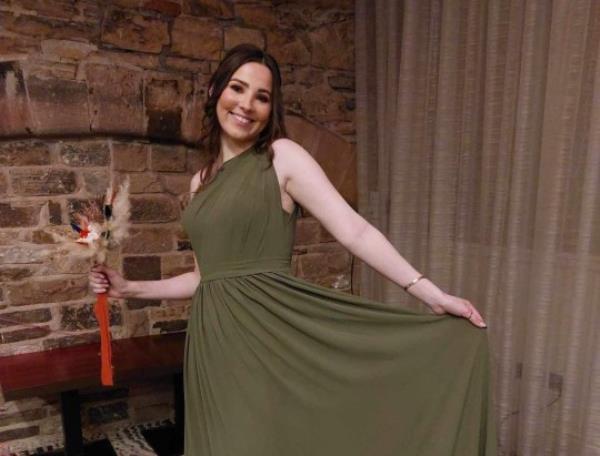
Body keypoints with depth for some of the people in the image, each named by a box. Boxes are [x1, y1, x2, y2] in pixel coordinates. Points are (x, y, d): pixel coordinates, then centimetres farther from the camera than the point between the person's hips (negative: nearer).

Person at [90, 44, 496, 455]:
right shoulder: (201, 182, 13)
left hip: (269, 335, -5)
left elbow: (354, 230, -11)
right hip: (213, 342, 6)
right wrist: (130, 288, 17)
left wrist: (432, 294, -17)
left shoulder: (282, 157, -4)